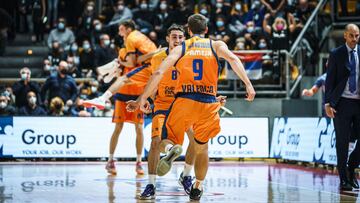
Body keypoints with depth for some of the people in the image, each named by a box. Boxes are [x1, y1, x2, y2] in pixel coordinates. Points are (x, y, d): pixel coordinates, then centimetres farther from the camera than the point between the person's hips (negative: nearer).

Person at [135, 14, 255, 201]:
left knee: (166, 141, 10)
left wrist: (143, 97, 1)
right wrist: (248, 84, -14)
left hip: (184, 101, -1)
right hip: (208, 104, 1)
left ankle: (172, 149, -25)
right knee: (201, 148, 22)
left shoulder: (180, 48, 11)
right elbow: (232, 59, -9)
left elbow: (159, 72, -1)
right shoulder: (216, 45, 12)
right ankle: (197, 187, 27)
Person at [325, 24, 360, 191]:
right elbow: (330, 80, 0)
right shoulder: (336, 54, 2)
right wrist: (328, 103, -9)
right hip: (342, 103, -2)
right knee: (342, 142, 3)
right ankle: (344, 179, 12)